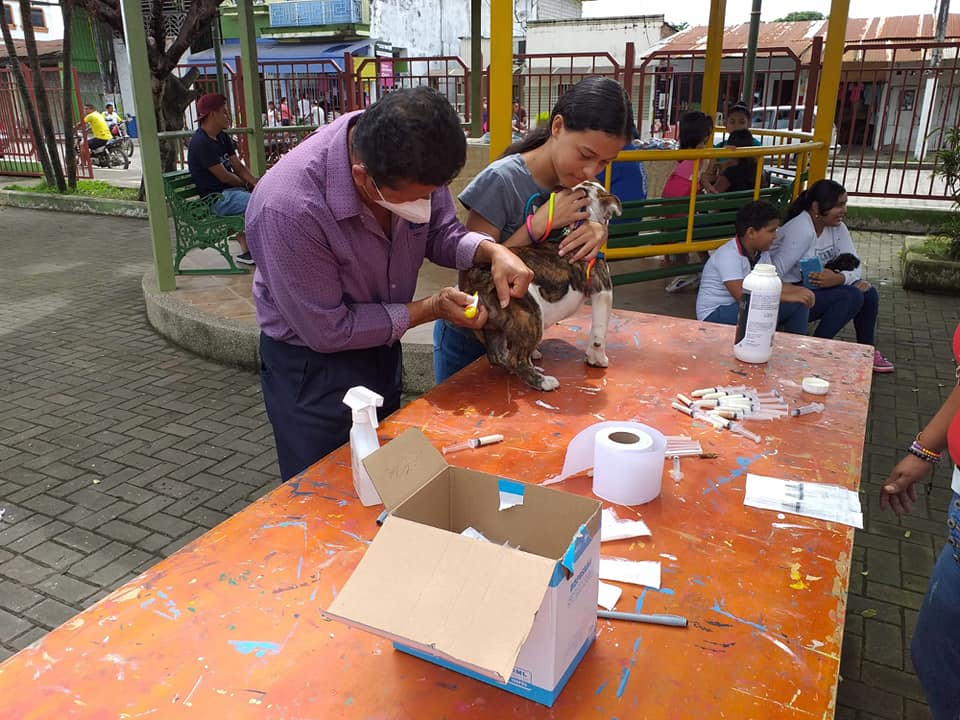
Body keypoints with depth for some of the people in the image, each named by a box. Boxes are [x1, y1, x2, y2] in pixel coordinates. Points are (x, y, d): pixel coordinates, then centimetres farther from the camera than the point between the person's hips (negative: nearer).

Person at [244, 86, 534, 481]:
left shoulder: (412, 159, -20)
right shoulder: (288, 208, -36)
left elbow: (441, 232, -1)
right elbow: (327, 331, -26)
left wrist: (492, 251, -22)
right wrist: (430, 309, -23)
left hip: (381, 344, 6)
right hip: (312, 365, -5)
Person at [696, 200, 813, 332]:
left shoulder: (761, 251, 2)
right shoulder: (728, 255, -24)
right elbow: (742, 296, -31)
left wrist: (798, 290, -14)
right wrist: (787, 296, -27)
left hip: (744, 306, 9)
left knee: (799, 304, -2)